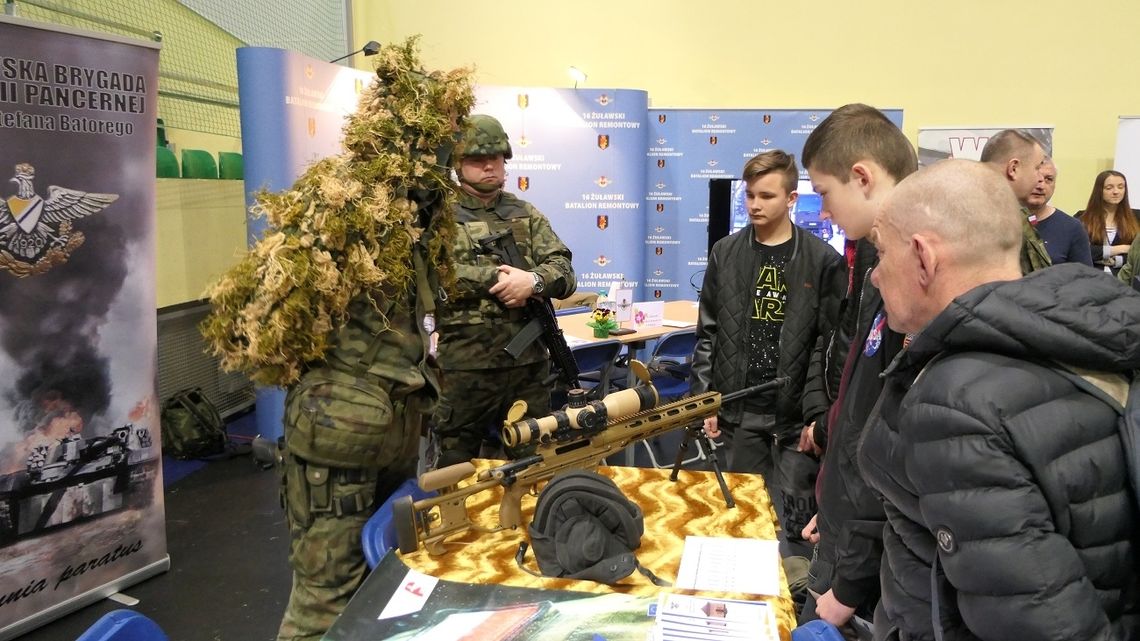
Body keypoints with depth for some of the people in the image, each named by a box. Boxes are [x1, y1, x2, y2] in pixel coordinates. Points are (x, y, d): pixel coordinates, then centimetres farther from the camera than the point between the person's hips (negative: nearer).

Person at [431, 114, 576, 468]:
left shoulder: (526, 214, 12)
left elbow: (564, 273, 2)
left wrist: (534, 280, -19)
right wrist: (498, 278, -18)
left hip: (529, 363, 4)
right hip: (464, 368, -3)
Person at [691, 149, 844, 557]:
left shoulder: (822, 260, -3)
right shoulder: (725, 254, 6)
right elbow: (707, 335, 8)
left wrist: (820, 414, -10)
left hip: (795, 416, -3)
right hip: (739, 412, 3)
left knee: (795, 524, 2)